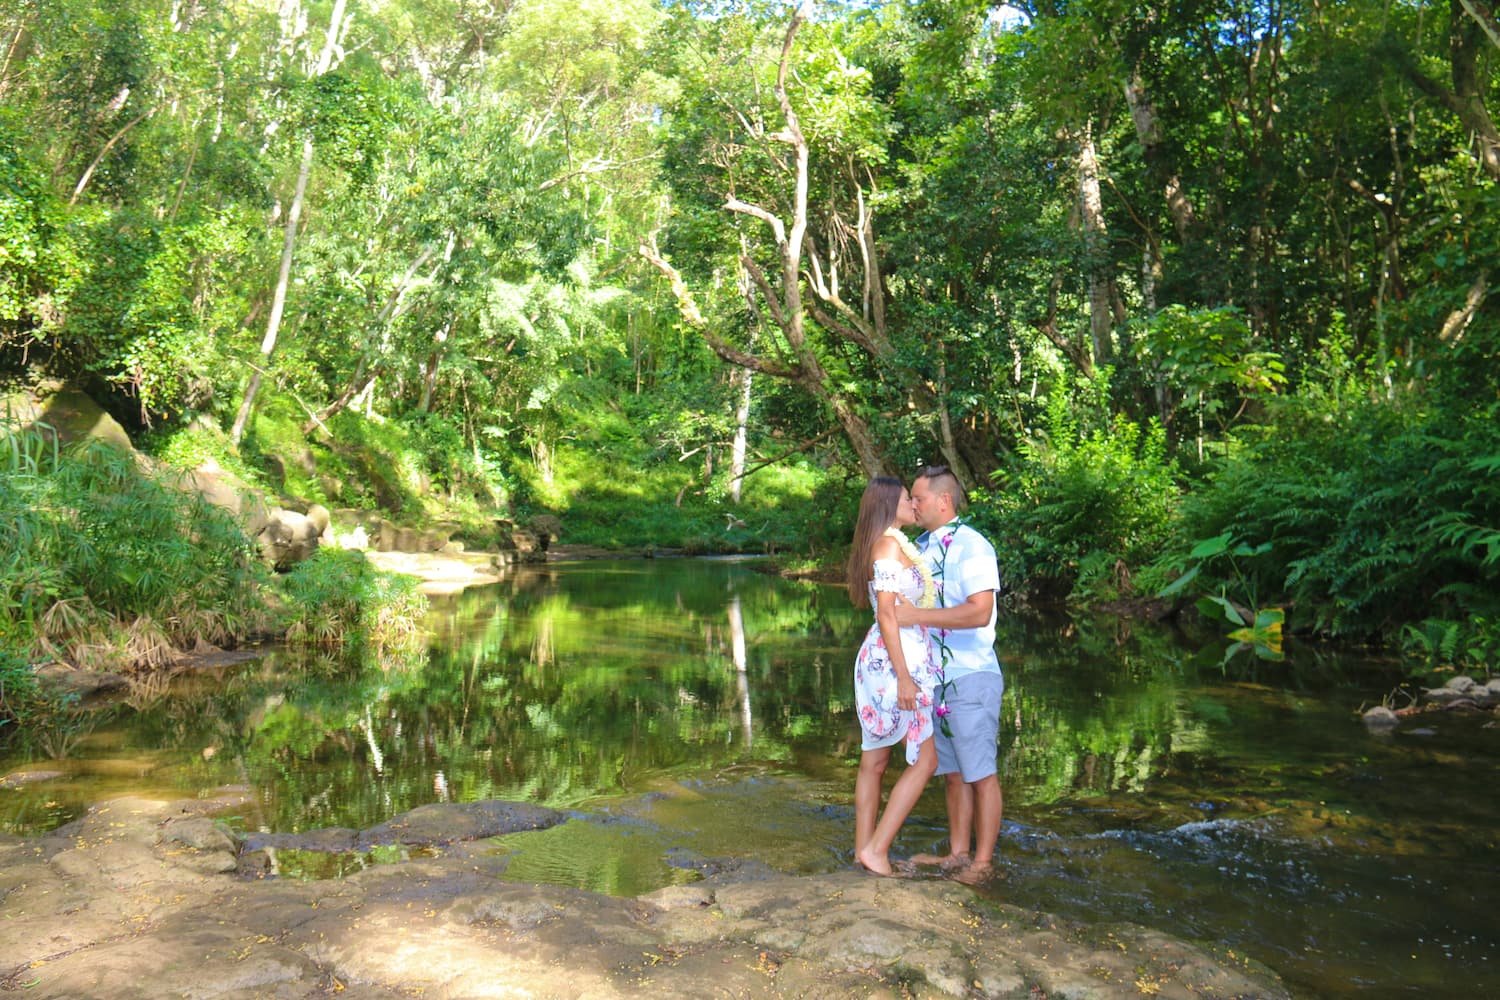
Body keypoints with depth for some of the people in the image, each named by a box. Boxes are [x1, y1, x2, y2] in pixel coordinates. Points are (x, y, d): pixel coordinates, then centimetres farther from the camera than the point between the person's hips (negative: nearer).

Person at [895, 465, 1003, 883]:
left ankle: (983, 861, 12)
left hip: (970, 677, -8)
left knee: (980, 773, 2)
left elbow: (979, 612, -27)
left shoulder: (972, 546, -14)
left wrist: (917, 615, -25)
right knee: (952, 772, 15)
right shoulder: (921, 546, 12)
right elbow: (904, 603, 26)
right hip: (934, 677, 8)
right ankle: (958, 853, 24)